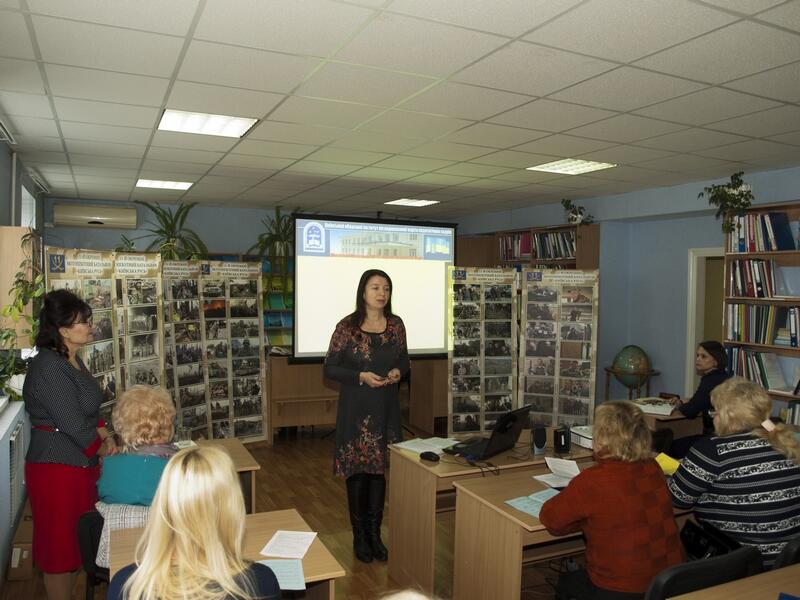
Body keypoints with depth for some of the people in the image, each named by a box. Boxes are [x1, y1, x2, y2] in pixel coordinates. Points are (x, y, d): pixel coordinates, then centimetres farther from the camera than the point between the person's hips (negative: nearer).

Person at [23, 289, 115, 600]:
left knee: (77, 539, 19)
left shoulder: (73, 360, 8)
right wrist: (101, 447, -7)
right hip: (57, 467, -9)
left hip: (81, 462, 9)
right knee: (61, 543, 6)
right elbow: (72, 423, -21)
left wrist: (104, 435, -2)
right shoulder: (48, 367, -21)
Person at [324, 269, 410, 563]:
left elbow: (404, 360, 13)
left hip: (387, 406, 4)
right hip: (356, 407, -3)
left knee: (380, 468, 10)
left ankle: (375, 533, 25)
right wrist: (361, 377, -19)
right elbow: (329, 368, -7)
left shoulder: (396, 324, 2)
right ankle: (359, 536, 21)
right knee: (357, 469, 5)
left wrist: (398, 371, -8)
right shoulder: (347, 326, -10)